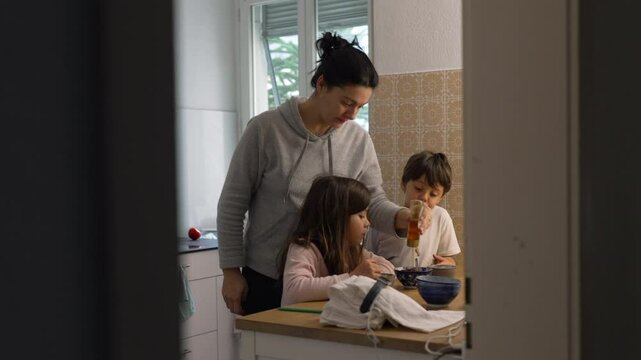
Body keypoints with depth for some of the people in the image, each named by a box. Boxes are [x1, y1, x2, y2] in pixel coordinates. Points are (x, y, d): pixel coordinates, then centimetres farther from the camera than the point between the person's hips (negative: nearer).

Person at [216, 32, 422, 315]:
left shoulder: (358, 140, -1)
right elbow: (232, 205, -5)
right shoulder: (265, 129, -11)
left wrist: (401, 217, -19)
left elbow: (374, 201, 4)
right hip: (265, 280, -3)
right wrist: (231, 271, -5)